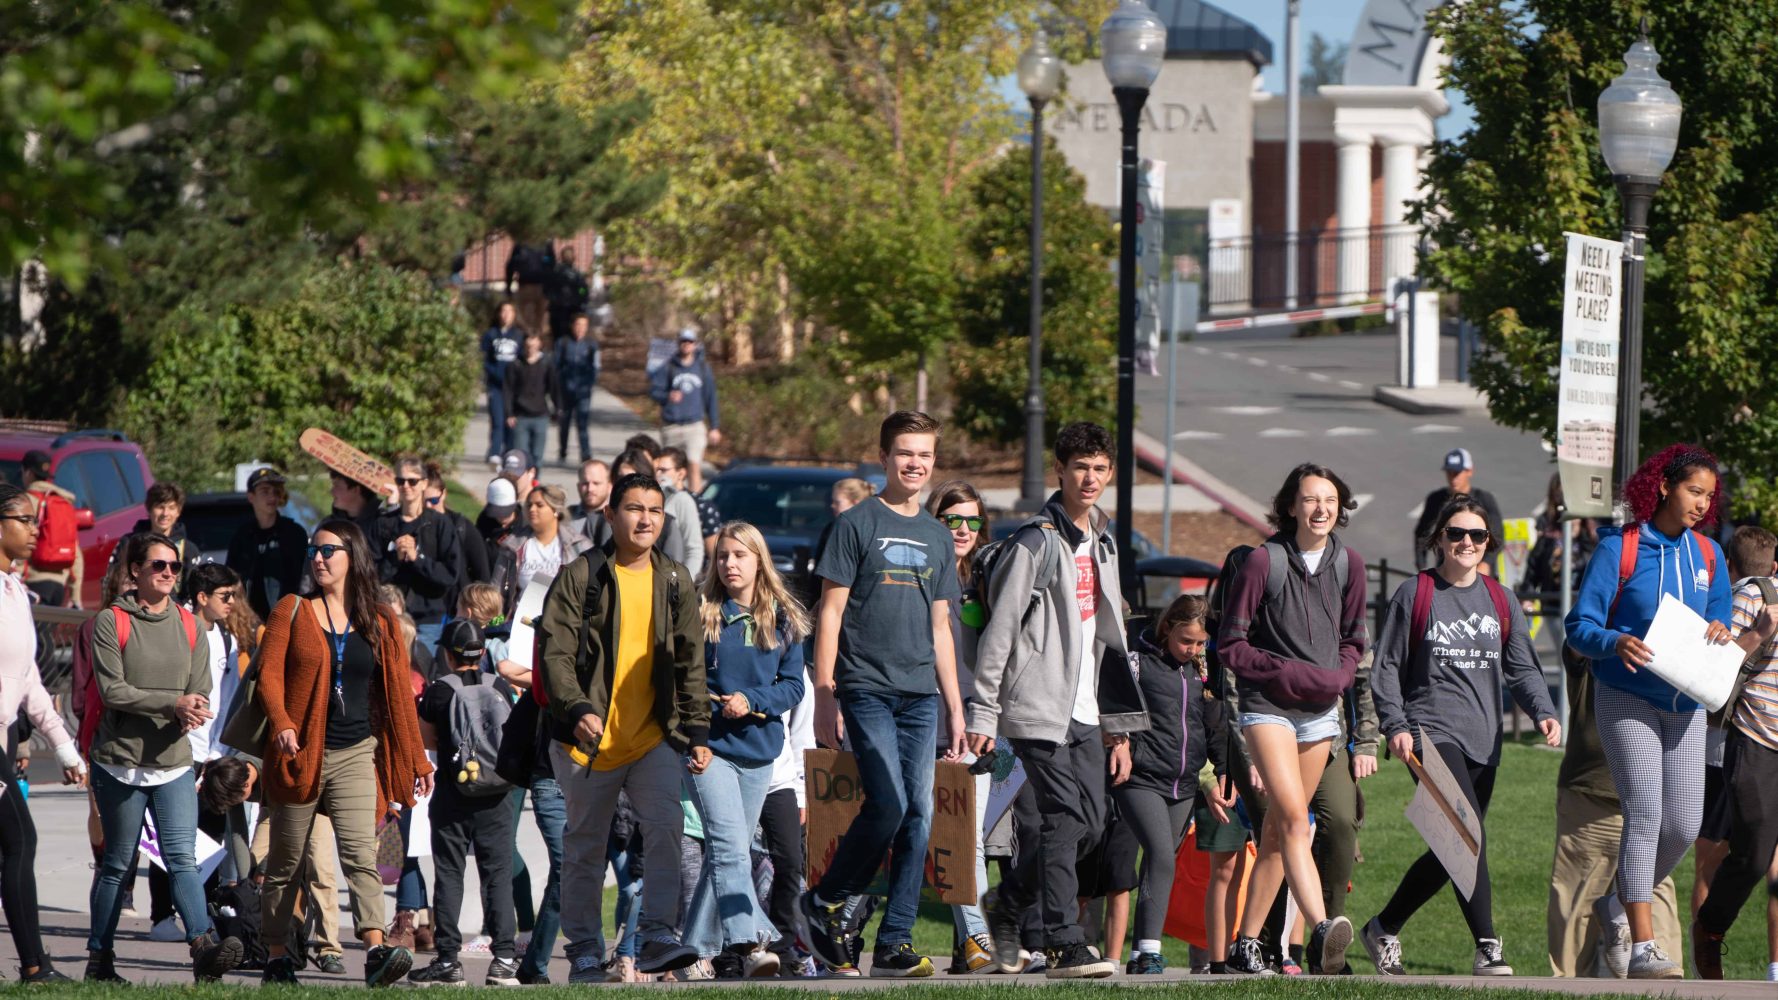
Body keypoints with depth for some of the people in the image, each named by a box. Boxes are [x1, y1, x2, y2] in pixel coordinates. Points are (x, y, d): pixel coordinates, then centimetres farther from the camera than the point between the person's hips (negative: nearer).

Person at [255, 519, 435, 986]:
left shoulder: (380, 624, 10)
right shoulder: (293, 611, 5)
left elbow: (399, 693, 12)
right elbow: (269, 673, -3)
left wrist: (416, 758, 11)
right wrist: (281, 724, -20)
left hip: (356, 755, 0)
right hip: (302, 753, 0)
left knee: (360, 853, -15)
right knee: (286, 860, 6)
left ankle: (376, 953, -27)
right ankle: (275, 957, 16)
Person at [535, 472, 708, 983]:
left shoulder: (675, 582, 10)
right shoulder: (580, 577, -3)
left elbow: (690, 663, 14)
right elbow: (554, 652, -9)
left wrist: (698, 733, 7)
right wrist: (577, 709, -24)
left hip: (654, 736, 2)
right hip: (588, 738, -2)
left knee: (666, 825, -19)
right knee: (585, 847, 6)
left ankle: (658, 935, -18)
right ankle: (585, 950, 17)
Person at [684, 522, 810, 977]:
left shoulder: (782, 620, 8)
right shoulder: (701, 615, 1)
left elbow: (793, 685, 5)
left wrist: (752, 700, -11)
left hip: (759, 750, 4)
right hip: (710, 747, -4)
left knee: (726, 852, 11)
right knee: (730, 846, -18)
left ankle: (700, 948, 23)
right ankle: (747, 943, -30)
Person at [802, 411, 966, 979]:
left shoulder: (937, 537, 16)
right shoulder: (858, 525, 0)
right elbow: (830, 613, -2)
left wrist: (955, 708, 16)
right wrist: (824, 694, -9)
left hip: (921, 696, 5)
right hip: (866, 690, -5)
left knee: (919, 816, -1)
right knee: (888, 805, -17)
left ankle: (895, 943, 3)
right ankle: (827, 903, 3)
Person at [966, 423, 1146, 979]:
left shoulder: (1102, 546, 18)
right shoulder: (1037, 542, -7)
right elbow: (999, 630, -10)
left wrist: (1118, 725, 19)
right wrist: (983, 713, -14)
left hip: (1084, 713, 8)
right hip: (1038, 707, -8)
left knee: (1093, 823, 5)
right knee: (1066, 820, -14)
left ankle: (1016, 907, 24)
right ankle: (1064, 945, -14)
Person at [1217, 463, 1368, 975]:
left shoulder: (1348, 564, 7)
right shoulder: (1264, 561, -7)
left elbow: (1353, 640, 19)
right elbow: (1230, 645, -4)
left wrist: (1338, 676, -1)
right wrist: (1288, 674, -13)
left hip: (1320, 710, 5)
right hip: (1268, 703, -5)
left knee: (1279, 829, 8)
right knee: (1294, 819, -21)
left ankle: (1246, 943, 15)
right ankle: (1321, 931, -35)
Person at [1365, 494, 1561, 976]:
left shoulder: (1501, 601, 15)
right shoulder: (1414, 594, 3)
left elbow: (1522, 667, 11)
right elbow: (1386, 667, 5)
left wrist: (1543, 711, -7)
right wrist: (1395, 725, -7)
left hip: (1483, 740, 5)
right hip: (1432, 732, -5)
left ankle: (1383, 928, 26)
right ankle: (1487, 947, -25)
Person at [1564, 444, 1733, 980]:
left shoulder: (1707, 555, 10)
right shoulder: (1619, 548, -6)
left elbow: (1716, 626, 18)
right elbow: (1580, 624, -8)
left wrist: (1719, 632, -7)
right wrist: (1616, 643, -29)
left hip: (1685, 703, 5)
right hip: (1628, 698, -5)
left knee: (1683, 824, 1)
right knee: (1645, 815, -14)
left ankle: (1623, 901, 29)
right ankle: (1642, 948, -14)